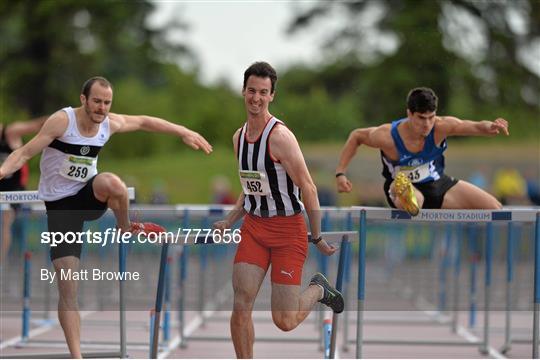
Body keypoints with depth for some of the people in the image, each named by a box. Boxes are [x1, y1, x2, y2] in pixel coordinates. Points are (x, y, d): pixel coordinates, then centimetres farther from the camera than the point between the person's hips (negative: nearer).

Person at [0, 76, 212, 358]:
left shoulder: (110, 124, -4)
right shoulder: (62, 121, -19)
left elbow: (145, 122, 15)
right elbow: (26, 152, -23)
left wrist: (184, 133, 17)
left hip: (89, 196, 3)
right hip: (60, 206, -3)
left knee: (111, 183, -36)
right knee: (67, 287, -11)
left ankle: (125, 228, -3)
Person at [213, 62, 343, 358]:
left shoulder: (280, 136, -16)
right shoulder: (239, 136, 8)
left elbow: (308, 189, -13)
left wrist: (317, 238, -10)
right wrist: (227, 223, 12)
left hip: (288, 228, -6)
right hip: (253, 225, 6)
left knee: (284, 321, -4)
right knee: (241, 306, -9)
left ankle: (318, 289, 27)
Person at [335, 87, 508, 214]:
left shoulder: (440, 127, -23)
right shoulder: (387, 137, -26)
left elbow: (474, 127, -33)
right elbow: (356, 136, -9)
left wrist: (489, 128, -58)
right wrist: (340, 173, -15)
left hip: (438, 184, 5)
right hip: (407, 188, -4)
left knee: (494, 208, -6)